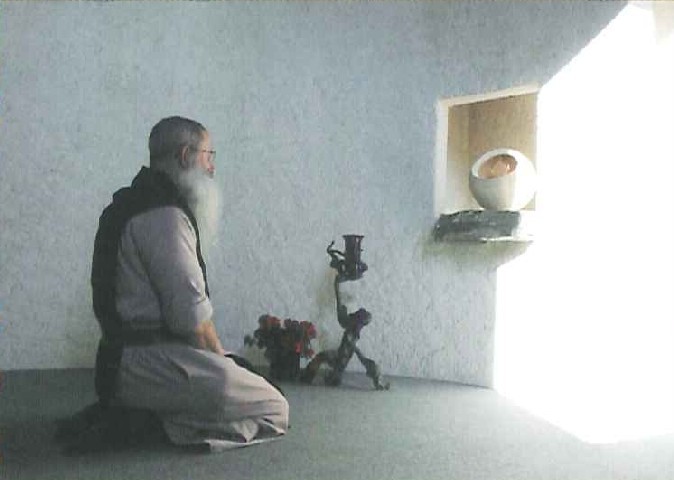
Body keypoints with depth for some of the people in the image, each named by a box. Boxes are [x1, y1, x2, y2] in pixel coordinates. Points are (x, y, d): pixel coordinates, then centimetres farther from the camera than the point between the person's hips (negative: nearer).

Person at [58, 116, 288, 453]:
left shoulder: (137, 202, 16)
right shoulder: (164, 215, -17)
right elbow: (191, 315, -21)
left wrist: (219, 360, 15)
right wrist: (221, 360, -3)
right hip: (149, 361, -10)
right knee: (274, 410, -10)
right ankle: (159, 421, -11)